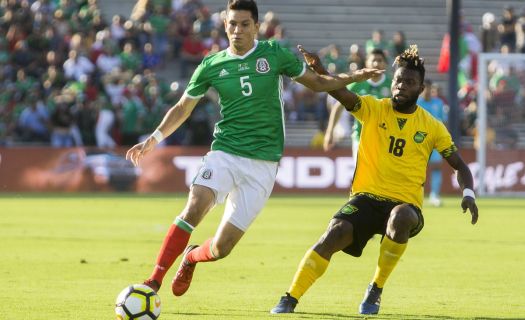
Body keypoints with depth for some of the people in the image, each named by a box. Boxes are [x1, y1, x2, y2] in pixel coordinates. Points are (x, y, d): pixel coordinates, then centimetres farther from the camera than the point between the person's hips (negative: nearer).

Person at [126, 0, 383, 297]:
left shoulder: (276, 54, 2)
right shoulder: (211, 66, 5)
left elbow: (317, 82, 14)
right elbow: (182, 108, 17)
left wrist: (353, 77, -1)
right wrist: (153, 139, 6)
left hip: (263, 163, 0)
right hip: (224, 153, 0)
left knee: (221, 247, -5)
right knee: (194, 208, -29)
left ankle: (191, 258, 31)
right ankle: (155, 280, -24)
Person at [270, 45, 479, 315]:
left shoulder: (432, 127, 5)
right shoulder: (373, 108, 3)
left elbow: (459, 166, 11)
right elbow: (342, 94, -14)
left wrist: (468, 194, -8)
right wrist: (319, 71, -34)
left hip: (405, 204, 0)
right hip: (366, 198, 0)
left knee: (401, 217, -37)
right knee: (334, 234, -26)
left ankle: (376, 290, -17)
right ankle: (290, 299, -17)